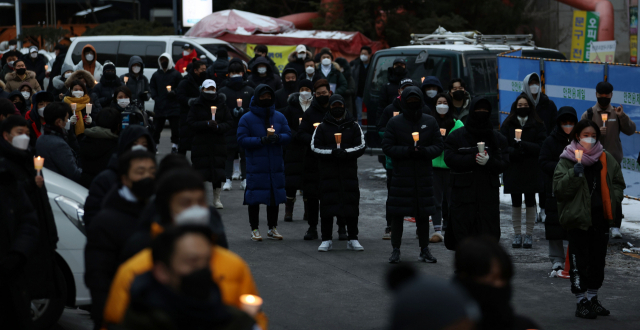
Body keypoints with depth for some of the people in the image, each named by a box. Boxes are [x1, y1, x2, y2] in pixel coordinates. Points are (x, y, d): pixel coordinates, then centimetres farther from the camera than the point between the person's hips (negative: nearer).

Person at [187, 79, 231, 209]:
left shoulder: (222, 105, 8)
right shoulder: (196, 105, 3)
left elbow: (228, 122, 5)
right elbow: (191, 123, -4)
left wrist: (218, 126, -14)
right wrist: (207, 124, -17)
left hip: (218, 143, 2)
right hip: (200, 143, -2)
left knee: (219, 172, 0)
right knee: (201, 172, -5)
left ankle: (217, 198, 13)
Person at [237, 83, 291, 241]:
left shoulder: (279, 117, 10)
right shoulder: (247, 118, -2)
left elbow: (288, 136, 5)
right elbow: (242, 140, -9)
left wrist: (277, 137, -16)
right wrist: (261, 140, -20)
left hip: (276, 165, 4)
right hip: (255, 165, -4)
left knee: (275, 196, 8)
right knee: (255, 198, -3)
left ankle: (273, 228, 20)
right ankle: (254, 229, 6)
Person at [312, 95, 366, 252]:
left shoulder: (353, 126, 8)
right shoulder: (322, 127, 7)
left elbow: (361, 147, 3)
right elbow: (315, 147, 1)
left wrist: (346, 152, -13)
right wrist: (332, 152, -14)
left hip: (349, 172, 1)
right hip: (328, 172, -1)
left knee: (351, 204, 2)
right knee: (327, 205, -2)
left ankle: (353, 239, 11)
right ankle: (326, 240, 6)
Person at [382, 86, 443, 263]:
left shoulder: (430, 121, 6)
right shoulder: (395, 122, 0)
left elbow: (439, 146, 6)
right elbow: (387, 147, -4)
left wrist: (425, 151, -14)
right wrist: (407, 151, -17)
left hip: (424, 175, 2)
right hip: (401, 174, -2)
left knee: (423, 214, 8)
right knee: (397, 214, 0)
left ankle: (424, 250, 17)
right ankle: (396, 250, 9)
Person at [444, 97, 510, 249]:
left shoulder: (498, 139, 13)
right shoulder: (456, 136, 7)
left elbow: (504, 164, 4)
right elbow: (450, 159, -6)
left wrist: (489, 161, -17)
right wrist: (473, 159, -16)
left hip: (489, 194, 2)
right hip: (463, 192, -2)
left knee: (490, 234, -1)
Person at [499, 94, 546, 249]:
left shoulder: (537, 125, 3)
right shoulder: (508, 125, 6)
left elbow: (540, 146, -6)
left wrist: (522, 145, -17)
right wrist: (515, 151, -18)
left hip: (531, 170, -1)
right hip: (513, 170, 1)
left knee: (530, 201, 2)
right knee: (516, 202, 5)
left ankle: (529, 234, 9)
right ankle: (517, 234, 12)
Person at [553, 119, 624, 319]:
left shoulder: (606, 159, 8)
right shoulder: (567, 160, -5)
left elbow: (618, 183, 17)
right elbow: (560, 188, -13)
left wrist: (612, 200, 0)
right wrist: (575, 172, -25)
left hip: (601, 218, 5)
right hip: (578, 218, -5)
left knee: (598, 260, 12)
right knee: (580, 262, -2)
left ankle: (593, 299, 25)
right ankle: (581, 302, 6)